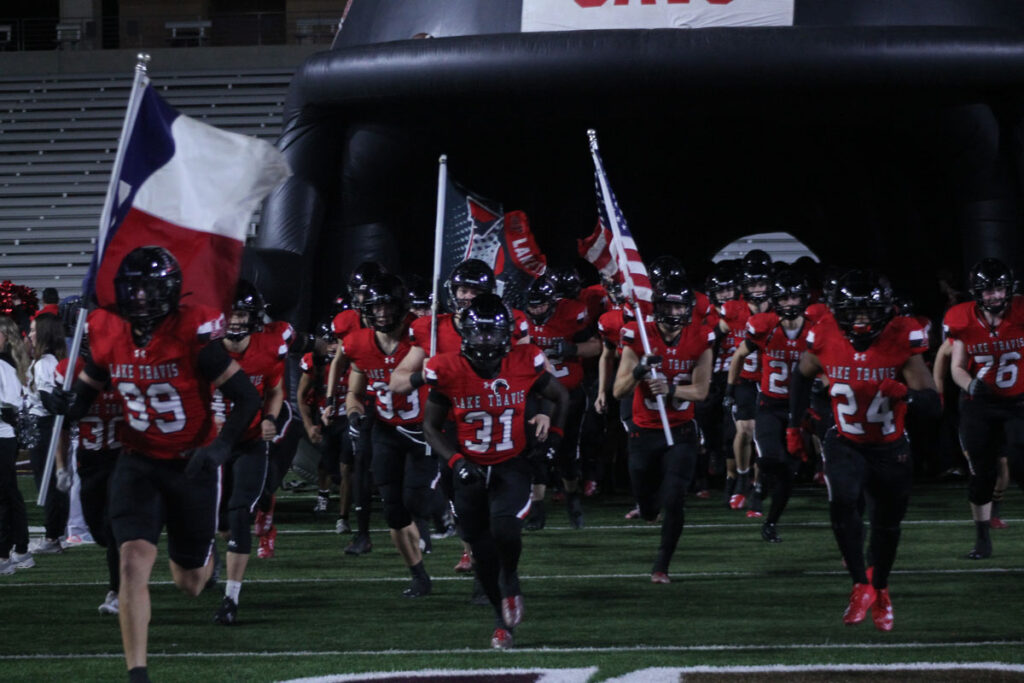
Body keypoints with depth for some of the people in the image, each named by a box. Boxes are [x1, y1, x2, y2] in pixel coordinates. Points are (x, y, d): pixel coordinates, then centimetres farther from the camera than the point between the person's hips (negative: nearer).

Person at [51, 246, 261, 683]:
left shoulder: (193, 336, -20)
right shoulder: (108, 336, -7)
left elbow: (247, 398, -17)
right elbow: (86, 391, 9)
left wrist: (221, 447, -31)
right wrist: (70, 404, -16)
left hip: (191, 465, -2)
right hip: (139, 463, 2)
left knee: (189, 584, 11)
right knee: (133, 562, -19)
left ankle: (204, 558, 51)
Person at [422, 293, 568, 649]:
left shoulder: (524, 363, -12)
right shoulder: (448, 371, -14)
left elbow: (561, 397, 9)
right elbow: (431, 426, -1)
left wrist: (552, 435, 1)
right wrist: (456, 461, -13)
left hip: (511, 466, -1)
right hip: (470, 470, 1)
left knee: (504, 527, -27)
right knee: (482, 550, 6)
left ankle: (510, 581, 6)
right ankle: (503, 619, 27)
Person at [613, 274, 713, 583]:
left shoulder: (699, 340, -8)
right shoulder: (638, 338, -12)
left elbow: (700, 391, -8)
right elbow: (619, 392, -14)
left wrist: (671, 389, -27)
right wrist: (639, 371, -34)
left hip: (680, 432, 0)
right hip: (644, 432, 0)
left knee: (672, 502, -15)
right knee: (649, 509, 11)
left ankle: (662, 566, -1)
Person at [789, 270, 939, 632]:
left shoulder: (902, 338, -23)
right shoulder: (825, 337, -17)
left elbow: (932, 404, -25)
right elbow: (802, 375, 7)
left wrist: (906, 394, -46)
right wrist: (794, 425, 7)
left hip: (890, 449, 0)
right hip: (846, 445, 0)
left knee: (887, 524, 14)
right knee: (842, 503, -25)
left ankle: (880, 589, 41)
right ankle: (861, 586, -11)